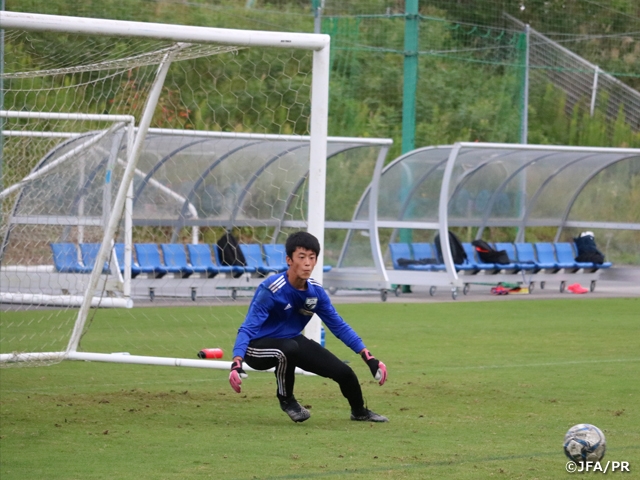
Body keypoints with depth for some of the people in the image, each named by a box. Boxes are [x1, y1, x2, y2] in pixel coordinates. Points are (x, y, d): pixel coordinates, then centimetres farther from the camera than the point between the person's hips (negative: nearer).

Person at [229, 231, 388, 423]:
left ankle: (359, 411, 33)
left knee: (343, 372, -1)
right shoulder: (271, 290, -27)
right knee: (289, 348, -40)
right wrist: (237, 363, -49)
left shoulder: (316, 291, -8)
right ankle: (286, 400, -11)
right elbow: (248, 328, -33)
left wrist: (368, 358, -3)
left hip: (292, 341, 6)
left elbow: (339, 326, 2)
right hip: (259, 346, -6)